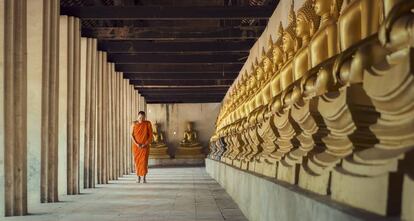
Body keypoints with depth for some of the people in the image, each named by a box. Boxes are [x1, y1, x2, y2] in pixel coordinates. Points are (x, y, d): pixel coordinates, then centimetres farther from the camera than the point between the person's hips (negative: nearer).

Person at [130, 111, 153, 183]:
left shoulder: (148, 124, -6)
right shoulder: (134, 124, -4)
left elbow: (151, 135, -4)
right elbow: (131, 135, -2)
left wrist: (145, 144, -13)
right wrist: (136, 144, -14)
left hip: (145, 146, -1)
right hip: (136, 145, 1)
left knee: (144, 160, -9)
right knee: (137, 160, 3)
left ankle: (144, 177, -5)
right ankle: (138, 176, 13)